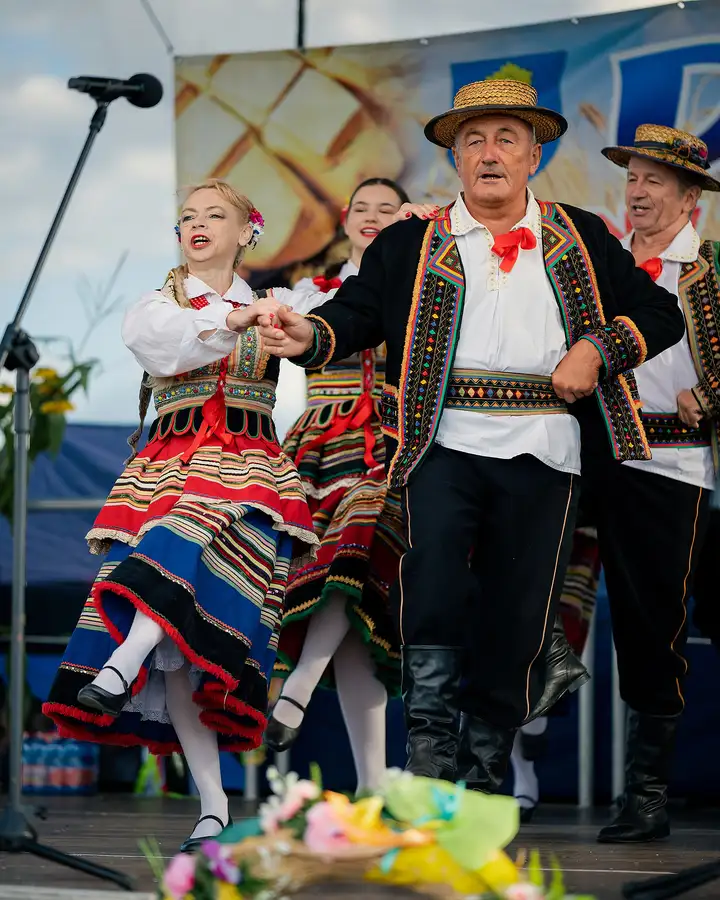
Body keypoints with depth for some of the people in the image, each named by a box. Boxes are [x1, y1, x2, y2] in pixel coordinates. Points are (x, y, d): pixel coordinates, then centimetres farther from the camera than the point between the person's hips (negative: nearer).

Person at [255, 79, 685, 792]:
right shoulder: (411, 245, 14)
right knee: (433, 561, -25)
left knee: (519, 613, 1)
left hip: (543, 449, 1)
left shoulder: (581, 240, 16)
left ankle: (483, 776, 13)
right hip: (445, 443, -1)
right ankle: (430, 752, -18)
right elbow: (354, 313, 3)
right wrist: (310, 337, -20)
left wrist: (598, 349, -2)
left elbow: (660, 314, 16)